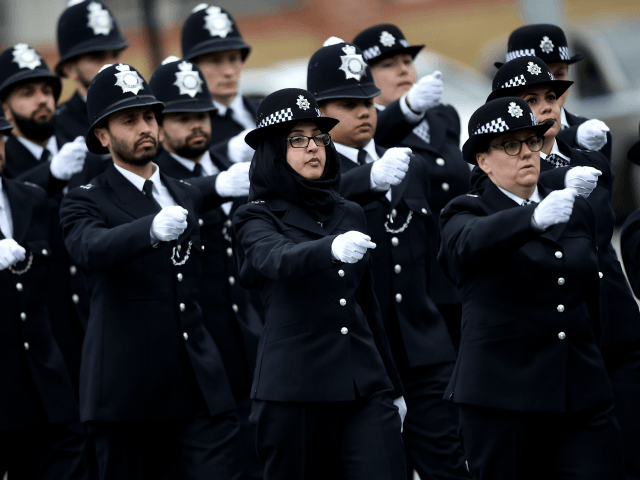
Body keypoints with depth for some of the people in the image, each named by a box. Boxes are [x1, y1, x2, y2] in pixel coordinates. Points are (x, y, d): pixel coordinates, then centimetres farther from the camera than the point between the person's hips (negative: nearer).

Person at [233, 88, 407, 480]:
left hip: (364, 386, 4)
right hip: (295, 389, -4)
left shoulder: (351, 216, 16)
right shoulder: (257, 218, 1)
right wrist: (332, 249, -43)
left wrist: (393, 388, 24)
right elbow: (277, 259, -23)